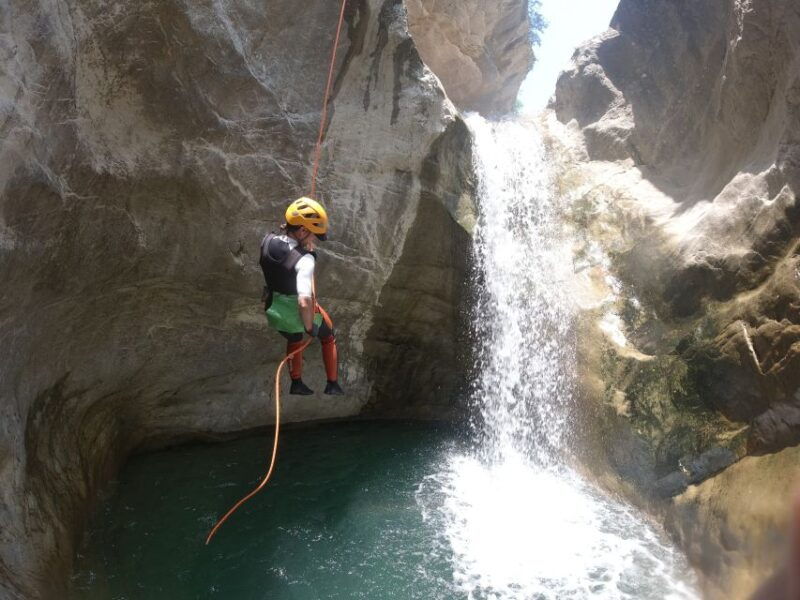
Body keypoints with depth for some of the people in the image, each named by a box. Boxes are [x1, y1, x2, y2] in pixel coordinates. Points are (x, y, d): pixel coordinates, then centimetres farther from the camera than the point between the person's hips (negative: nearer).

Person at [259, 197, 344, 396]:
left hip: (274, 309, 5)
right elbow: (304, 302, -41)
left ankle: (296, 384, 49)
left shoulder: (267, 241, -15)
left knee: (294, 341, 36)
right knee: (329, 338, 26)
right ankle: (333, 385, 35)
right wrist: (309, 326, -25)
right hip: (298, 311, -5)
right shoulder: (304, 260, -34)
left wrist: (304, 245, 4)